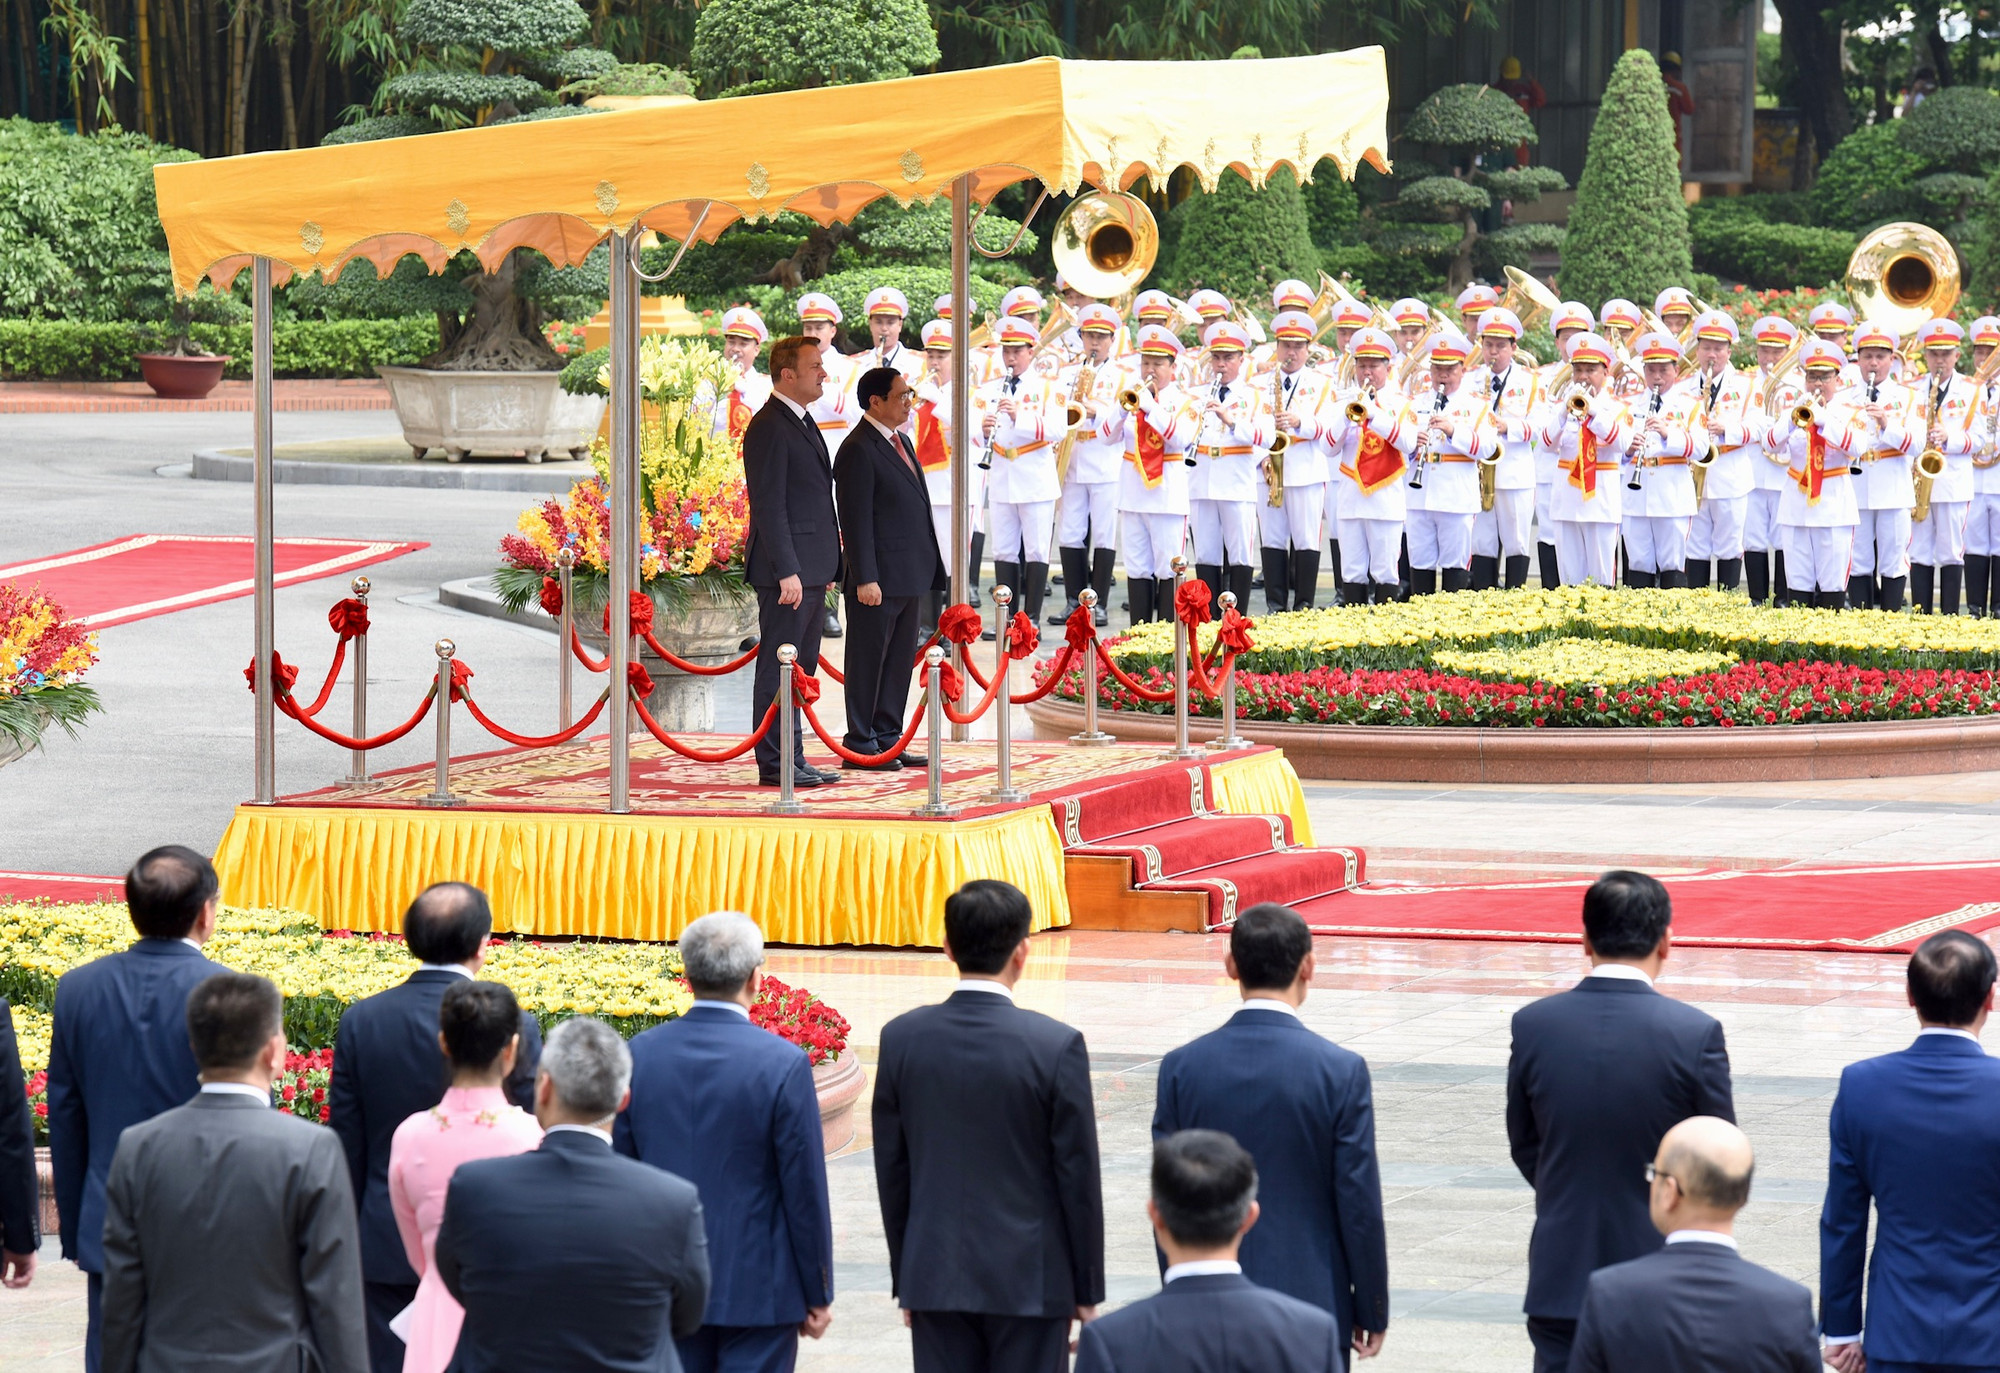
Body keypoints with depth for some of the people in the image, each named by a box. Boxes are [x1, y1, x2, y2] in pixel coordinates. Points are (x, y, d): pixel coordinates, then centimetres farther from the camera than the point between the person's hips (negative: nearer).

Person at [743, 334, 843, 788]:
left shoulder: (802, 424, 18)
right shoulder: (769, 428, -13)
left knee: (800, 668, 12)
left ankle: (793, 761, 17)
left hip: (810, 570, 10)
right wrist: (787, 571, -22)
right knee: (779, 668, -6)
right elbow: (768, 506, -18)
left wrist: (826, 566, 20)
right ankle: (776, 764, -4)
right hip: (787, 568, -10)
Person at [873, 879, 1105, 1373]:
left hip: (935, 1277, 3)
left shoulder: (902, 1039, -3)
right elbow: (1078, 1178, -7)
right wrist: (1087, 1291, 3)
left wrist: (905, 1278, 14)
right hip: (1031, 1278, -3)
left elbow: (892, 1171, 4)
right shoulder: (1056, 1046, -12)